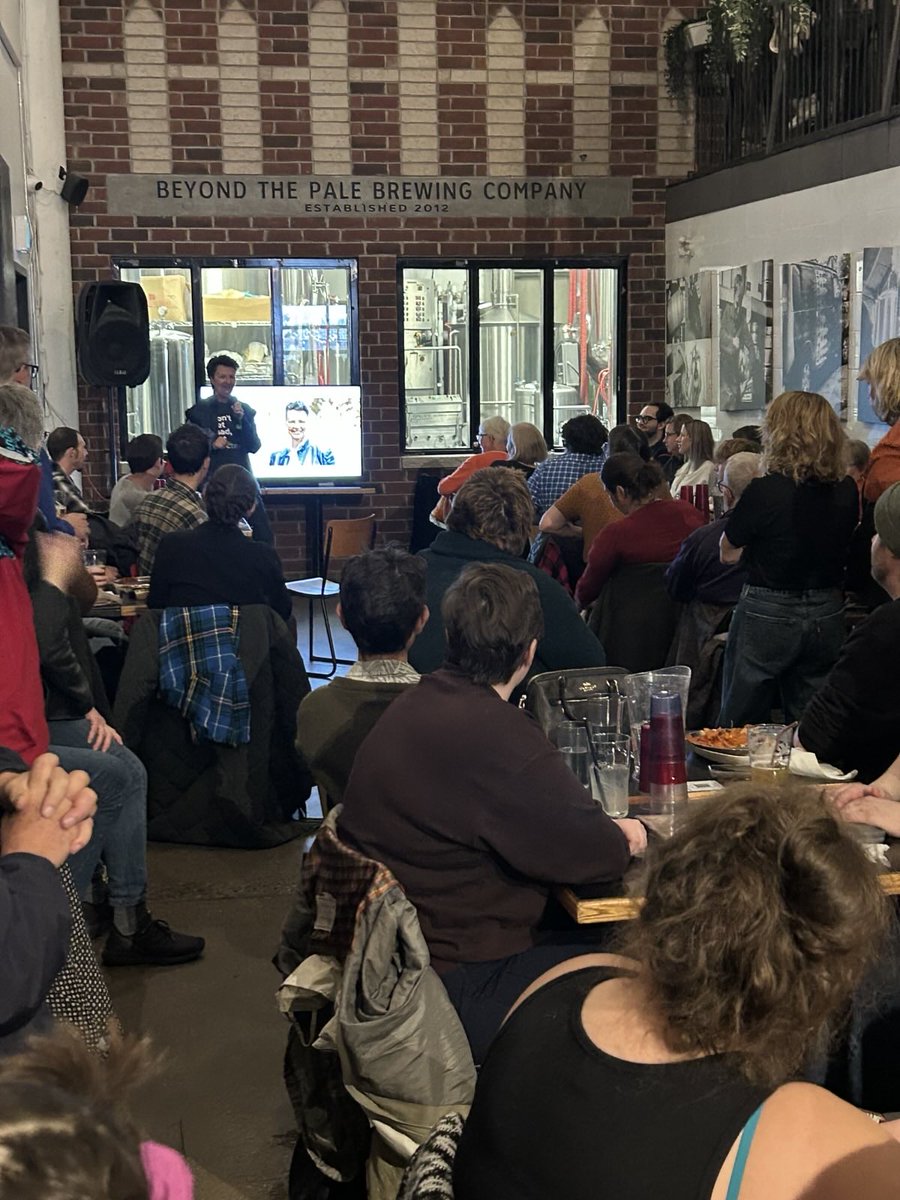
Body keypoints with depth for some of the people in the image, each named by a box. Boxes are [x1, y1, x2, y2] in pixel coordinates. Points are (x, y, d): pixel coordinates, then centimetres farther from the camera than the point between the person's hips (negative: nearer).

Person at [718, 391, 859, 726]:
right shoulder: (847, 491, -3)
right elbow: (844, 550, 11)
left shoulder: (764, 490, -17)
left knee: (740, 727, 8)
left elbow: (727, 553, -5)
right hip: (827, 618, 5)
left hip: (767, 615, -5)